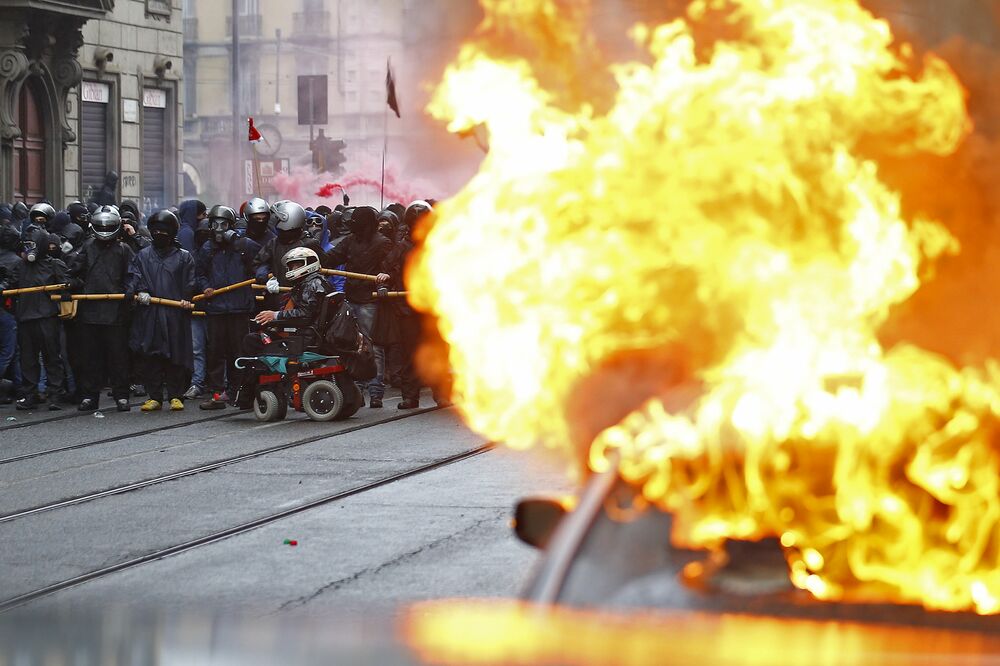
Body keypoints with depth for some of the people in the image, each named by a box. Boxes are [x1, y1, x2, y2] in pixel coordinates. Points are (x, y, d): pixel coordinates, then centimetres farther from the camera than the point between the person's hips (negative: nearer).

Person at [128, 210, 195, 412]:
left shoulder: (184, 257, 10)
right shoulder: (143, 256, 15)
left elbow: (189, 282, 6)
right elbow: (134, 277, 5)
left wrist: (187, 298, -10)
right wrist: (139, 291, -14)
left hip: (175, 314, -1)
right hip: (149, 313, 2)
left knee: (176, 356, -1)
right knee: (151, 356, 1)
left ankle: (175, 395, 6)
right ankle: (155, 396, 7)